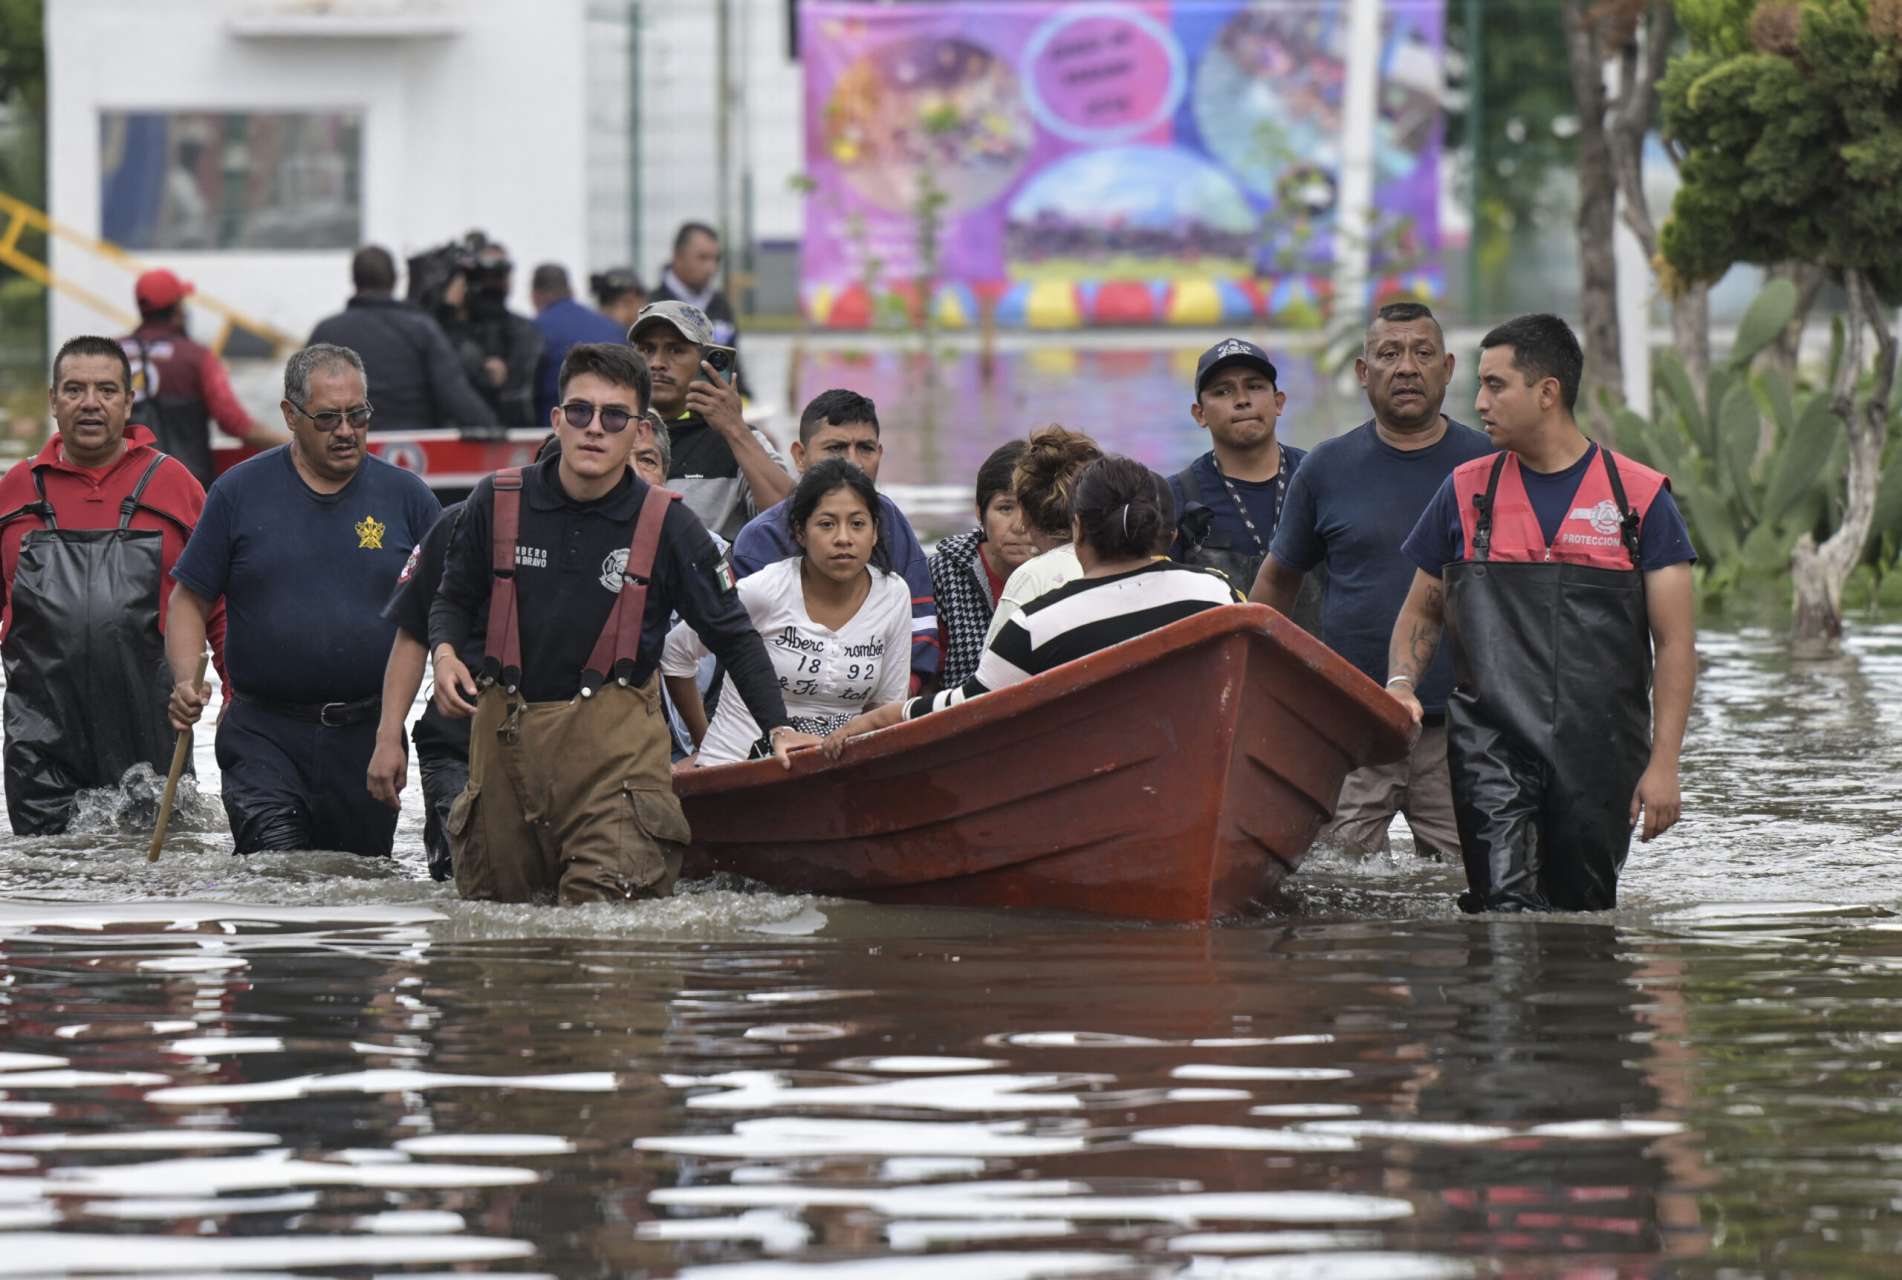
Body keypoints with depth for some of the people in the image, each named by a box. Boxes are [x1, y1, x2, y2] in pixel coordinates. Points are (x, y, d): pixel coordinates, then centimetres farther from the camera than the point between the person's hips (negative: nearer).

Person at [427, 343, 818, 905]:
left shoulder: (667, 524, -4)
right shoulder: (498, 502, 0)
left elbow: (734, 636, 5)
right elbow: (455, 599, 15)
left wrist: (779, 729, -3)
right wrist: (446, 653, -7)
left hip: (615, 736, -2)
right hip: (504, 727, 2)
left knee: (608, 901, -14)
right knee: (491, 898, 9)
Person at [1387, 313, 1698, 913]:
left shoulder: (1641, 498, 2)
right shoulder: (1466, 492, 10)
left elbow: (1674, 643, 1)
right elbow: (1422, 611, 21)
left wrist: (1663, 762, -8)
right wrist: (1402, 684, 0)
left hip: (1600, 752, 0)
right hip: (1491, 744, 0)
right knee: (1505, 911, -17)